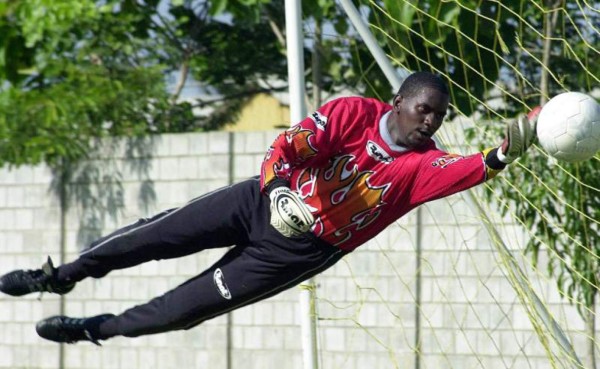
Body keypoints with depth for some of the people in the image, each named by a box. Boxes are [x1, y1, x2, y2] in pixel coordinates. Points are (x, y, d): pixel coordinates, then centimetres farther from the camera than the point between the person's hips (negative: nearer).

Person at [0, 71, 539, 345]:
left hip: (299, 252, 0)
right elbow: (292, 144, -25)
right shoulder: (356, 113, -16)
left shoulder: (424, 164, -17)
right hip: (266, 202, 0)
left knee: (189, 308, 1)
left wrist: (503, 155, -58)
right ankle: (64, 276, 21)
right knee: (155, 236, -4)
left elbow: (466, 171, -38)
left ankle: (95, 329, 24)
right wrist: (279, 189, -45)